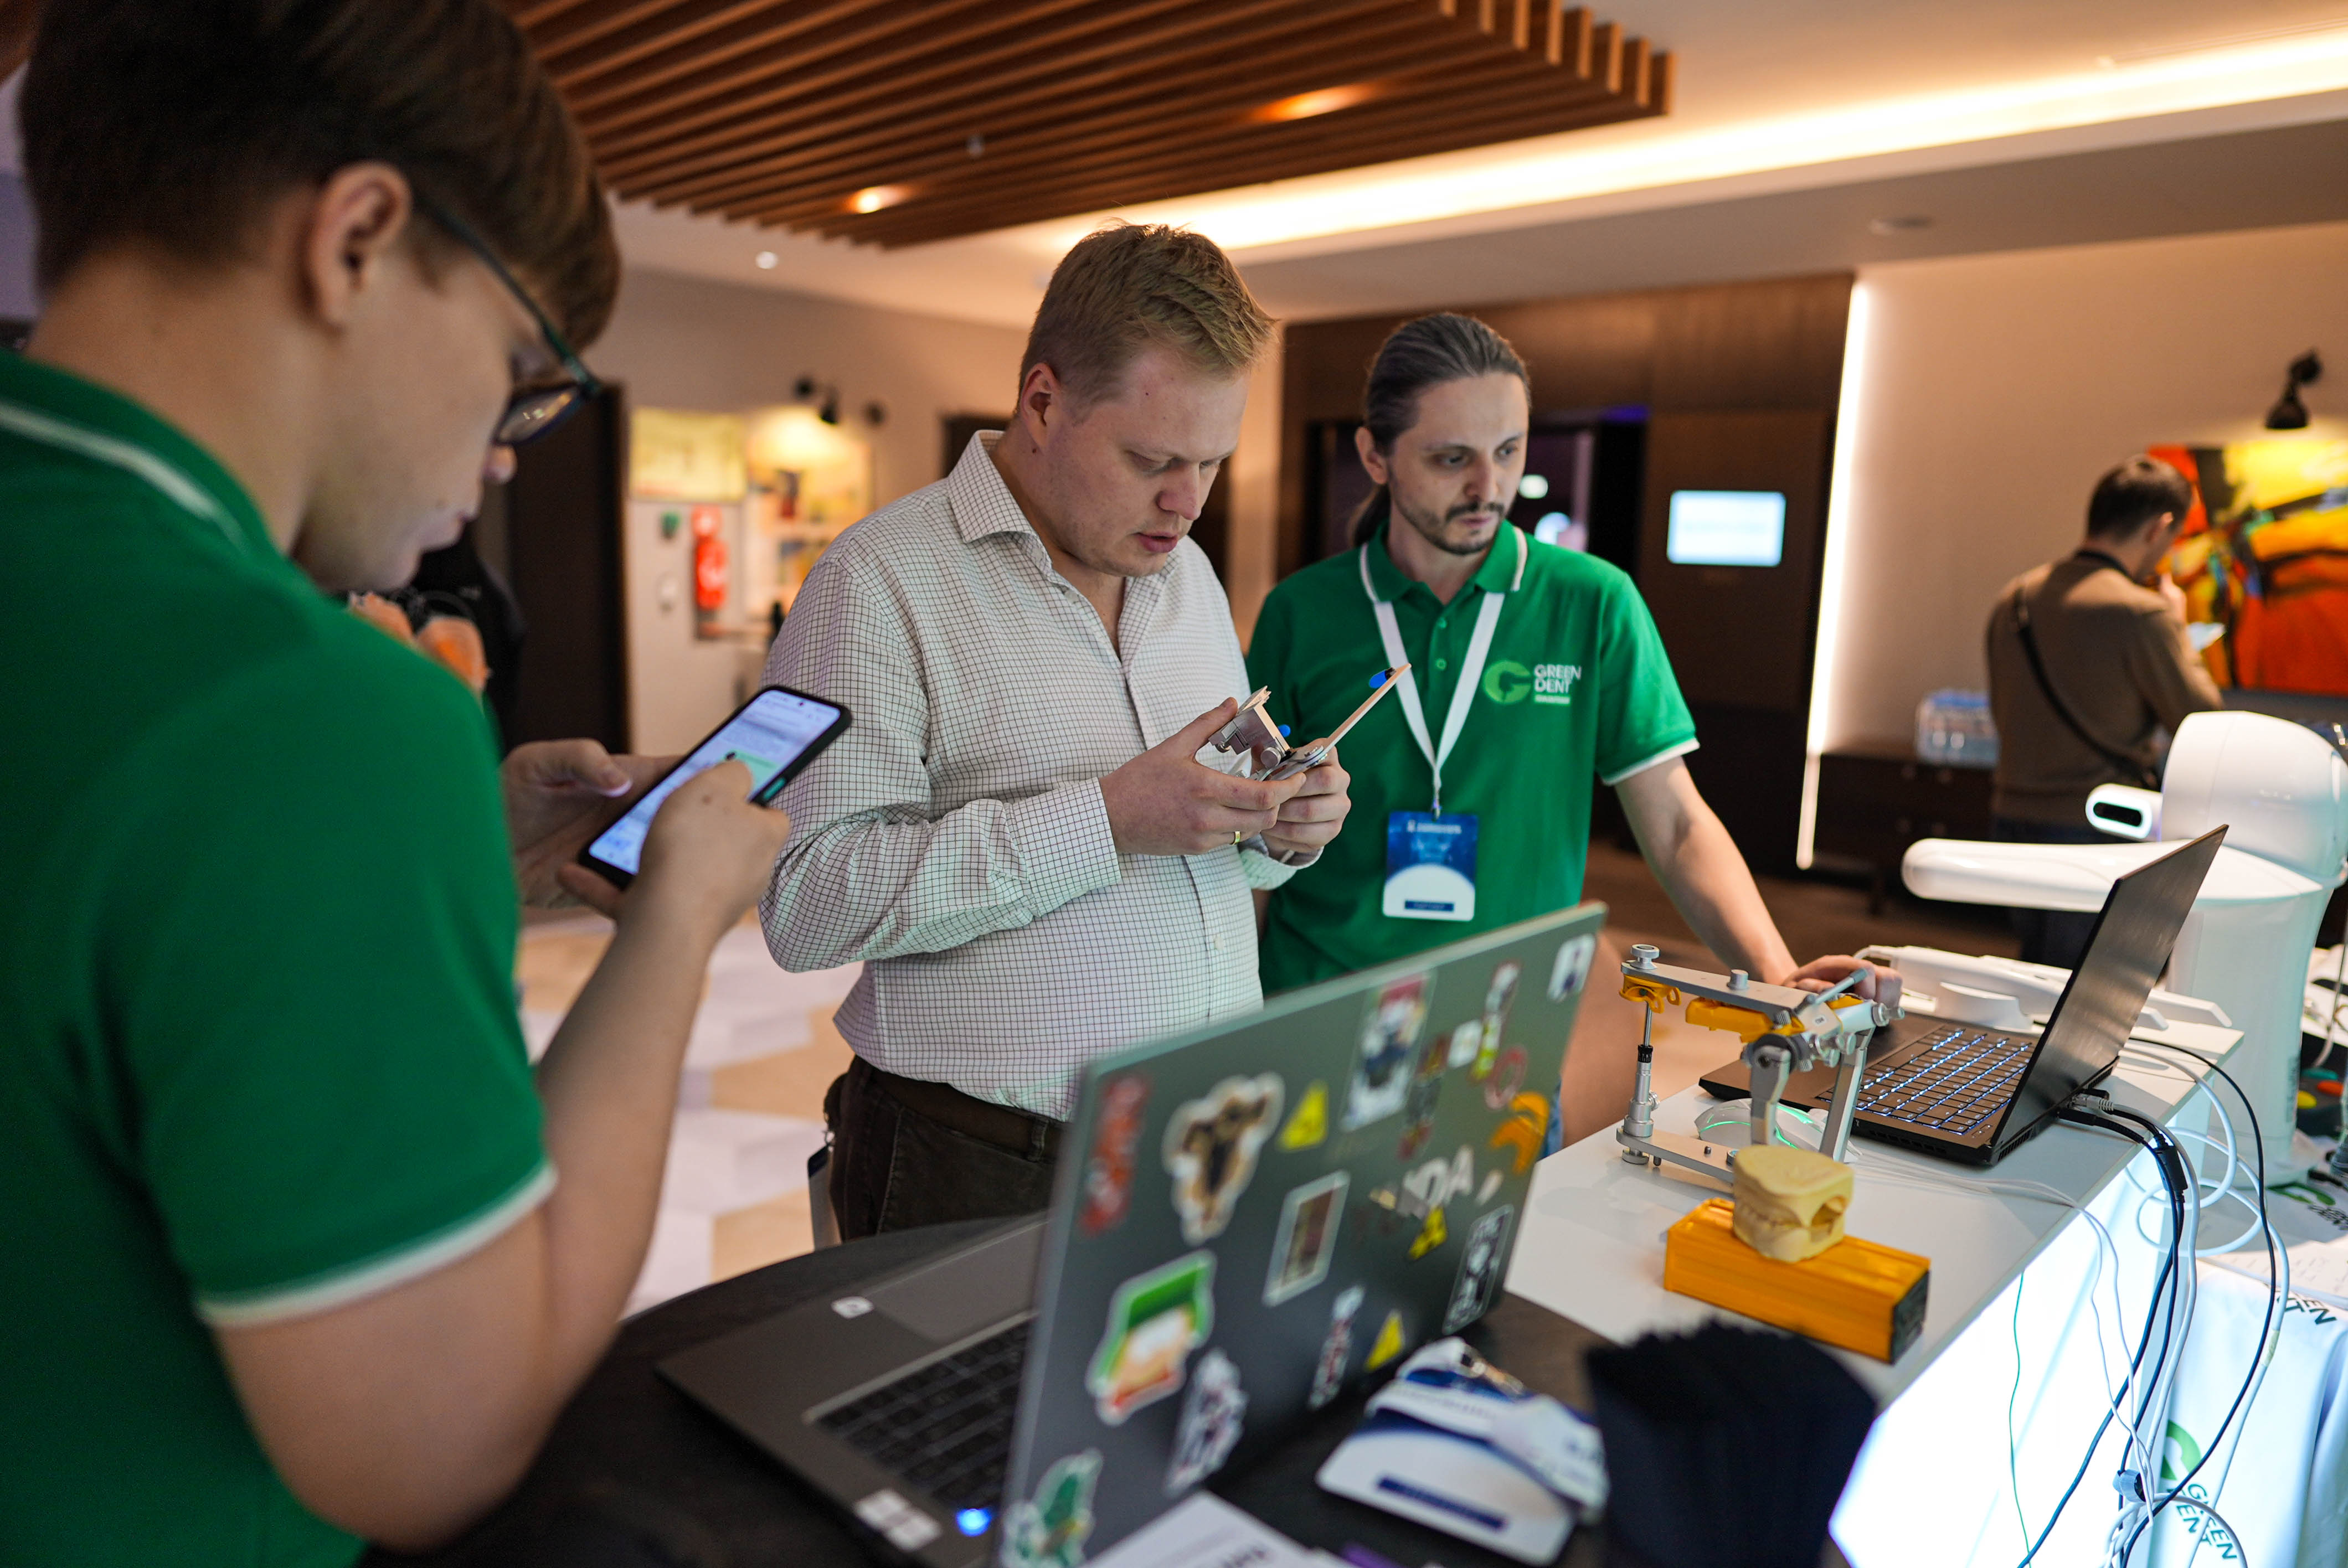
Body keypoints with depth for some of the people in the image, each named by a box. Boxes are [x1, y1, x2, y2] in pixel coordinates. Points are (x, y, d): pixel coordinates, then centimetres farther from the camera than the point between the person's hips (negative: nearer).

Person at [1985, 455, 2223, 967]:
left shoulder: (2013, 598, 5)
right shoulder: (2140, 613, -16)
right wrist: (2177, 630, 4)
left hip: (2014, 813, 7)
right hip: (2096, 828, -7)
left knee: (2036, 980, 18)